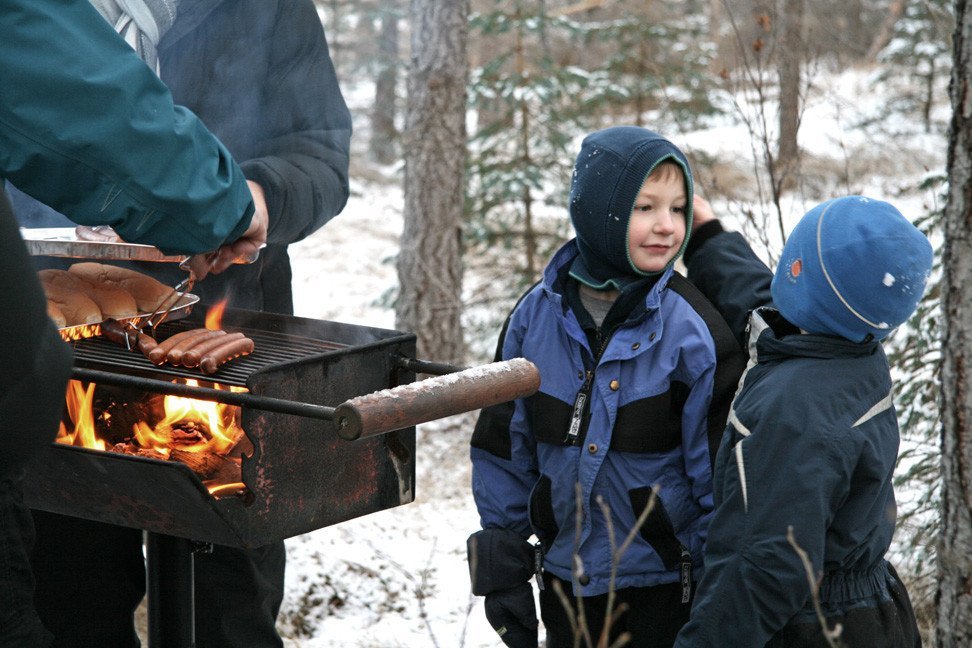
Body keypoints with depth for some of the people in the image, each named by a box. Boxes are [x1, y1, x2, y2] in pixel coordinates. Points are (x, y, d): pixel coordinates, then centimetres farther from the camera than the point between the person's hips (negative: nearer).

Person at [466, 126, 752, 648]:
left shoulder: (694, 330, -12)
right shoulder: (537, 314, -3)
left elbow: (720, 470, -8)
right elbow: (504, 444, 6)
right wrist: (502, 566, 7)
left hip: (665, 586, -3)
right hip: (565, 579, 3)